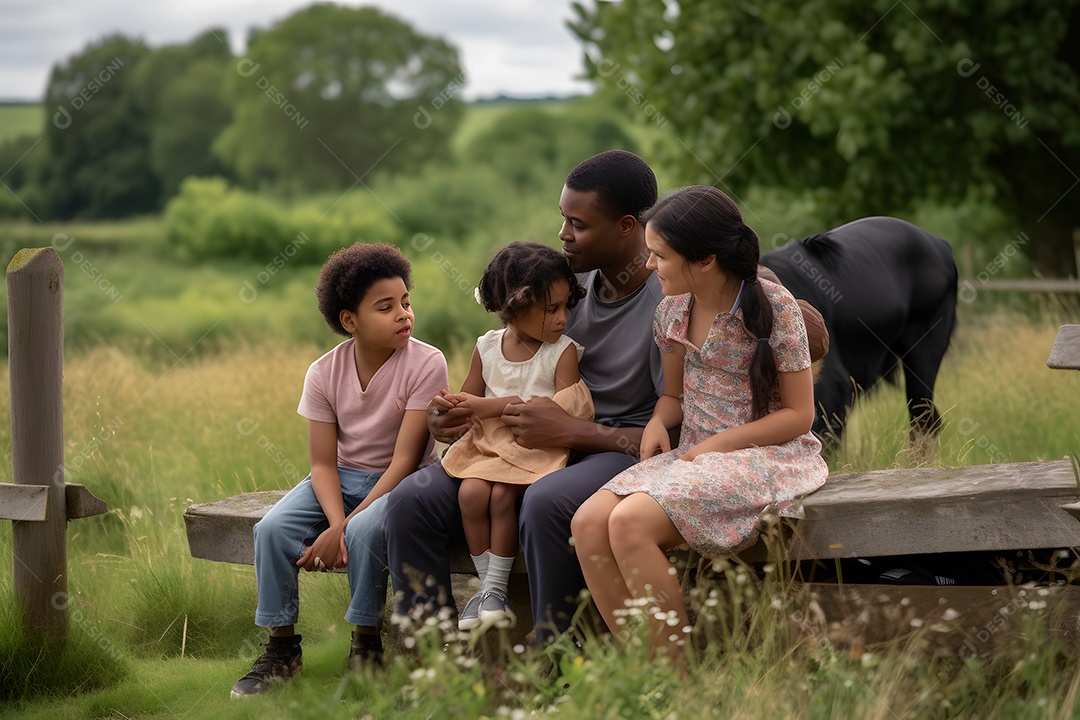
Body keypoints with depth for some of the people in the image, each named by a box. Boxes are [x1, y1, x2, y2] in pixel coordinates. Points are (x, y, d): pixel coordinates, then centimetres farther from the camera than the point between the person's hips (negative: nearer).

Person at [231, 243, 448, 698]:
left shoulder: (426, 364, -17)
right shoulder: (324, 373, -6)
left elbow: (404, 459, -19)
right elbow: (323, 463, -6)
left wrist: (345, 528, -24)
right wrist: (335, 522, -27)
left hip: (399, 482, -4)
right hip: (342, 477, 4)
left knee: (365, 532, -34)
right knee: (272, 529, -20)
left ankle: (366, 644, -11)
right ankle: (281, 650, -4)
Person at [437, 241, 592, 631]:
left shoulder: (562, 351, -4)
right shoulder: (488, 348, 7)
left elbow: (564, 409, -16)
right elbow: (470, 398, 16)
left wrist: (498, 406, -19)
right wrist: (449, 406, -10)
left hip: (536, 450, -4)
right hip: (489, 443, 4)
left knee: (502, 494, -28)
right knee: (471, 492, -23)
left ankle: (496, 587, -11)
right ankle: (487, 584, -7)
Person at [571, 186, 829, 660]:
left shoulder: (773, 306, -11)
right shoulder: (673, 309, 8)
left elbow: (798, 413, -9)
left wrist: (716, 445, -16)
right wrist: (658, 423, -4)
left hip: (765, 455, -7)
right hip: (694, 454, 7)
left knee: (630, 522, -29)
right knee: (588, 522, -19)